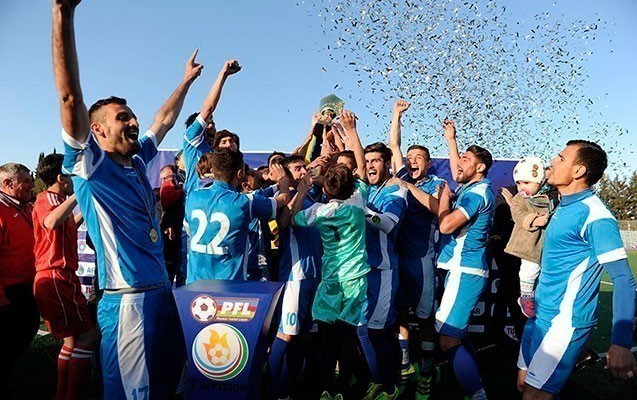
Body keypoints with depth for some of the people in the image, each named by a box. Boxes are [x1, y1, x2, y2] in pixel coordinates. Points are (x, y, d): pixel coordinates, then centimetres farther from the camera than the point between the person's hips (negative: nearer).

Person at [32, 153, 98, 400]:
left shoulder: (55, 200, 19)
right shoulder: (47, 198, -9)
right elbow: (51, 222, -34)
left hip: (62, 278, 10)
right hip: (55, 277, -10)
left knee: (72, 340, 16)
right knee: (87, 336, -11)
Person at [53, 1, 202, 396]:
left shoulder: (137, 162, 11)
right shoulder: (89, 165, -7)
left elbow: (164, 121, 24)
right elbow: (71, 99, -20)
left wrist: (187, 80, 33)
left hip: (163, 291, 8)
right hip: (128, 301, -7)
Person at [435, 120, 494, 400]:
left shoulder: (478, 191, -14)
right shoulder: (471, 188, 14)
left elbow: (446, 225, -23)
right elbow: (456, 172, 36)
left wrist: (444, 196, -6)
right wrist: (451, 140, 39)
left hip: (464, 271, -10)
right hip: (463, 269, 10)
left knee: (448, 339, -12)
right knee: (455, 335, 16)